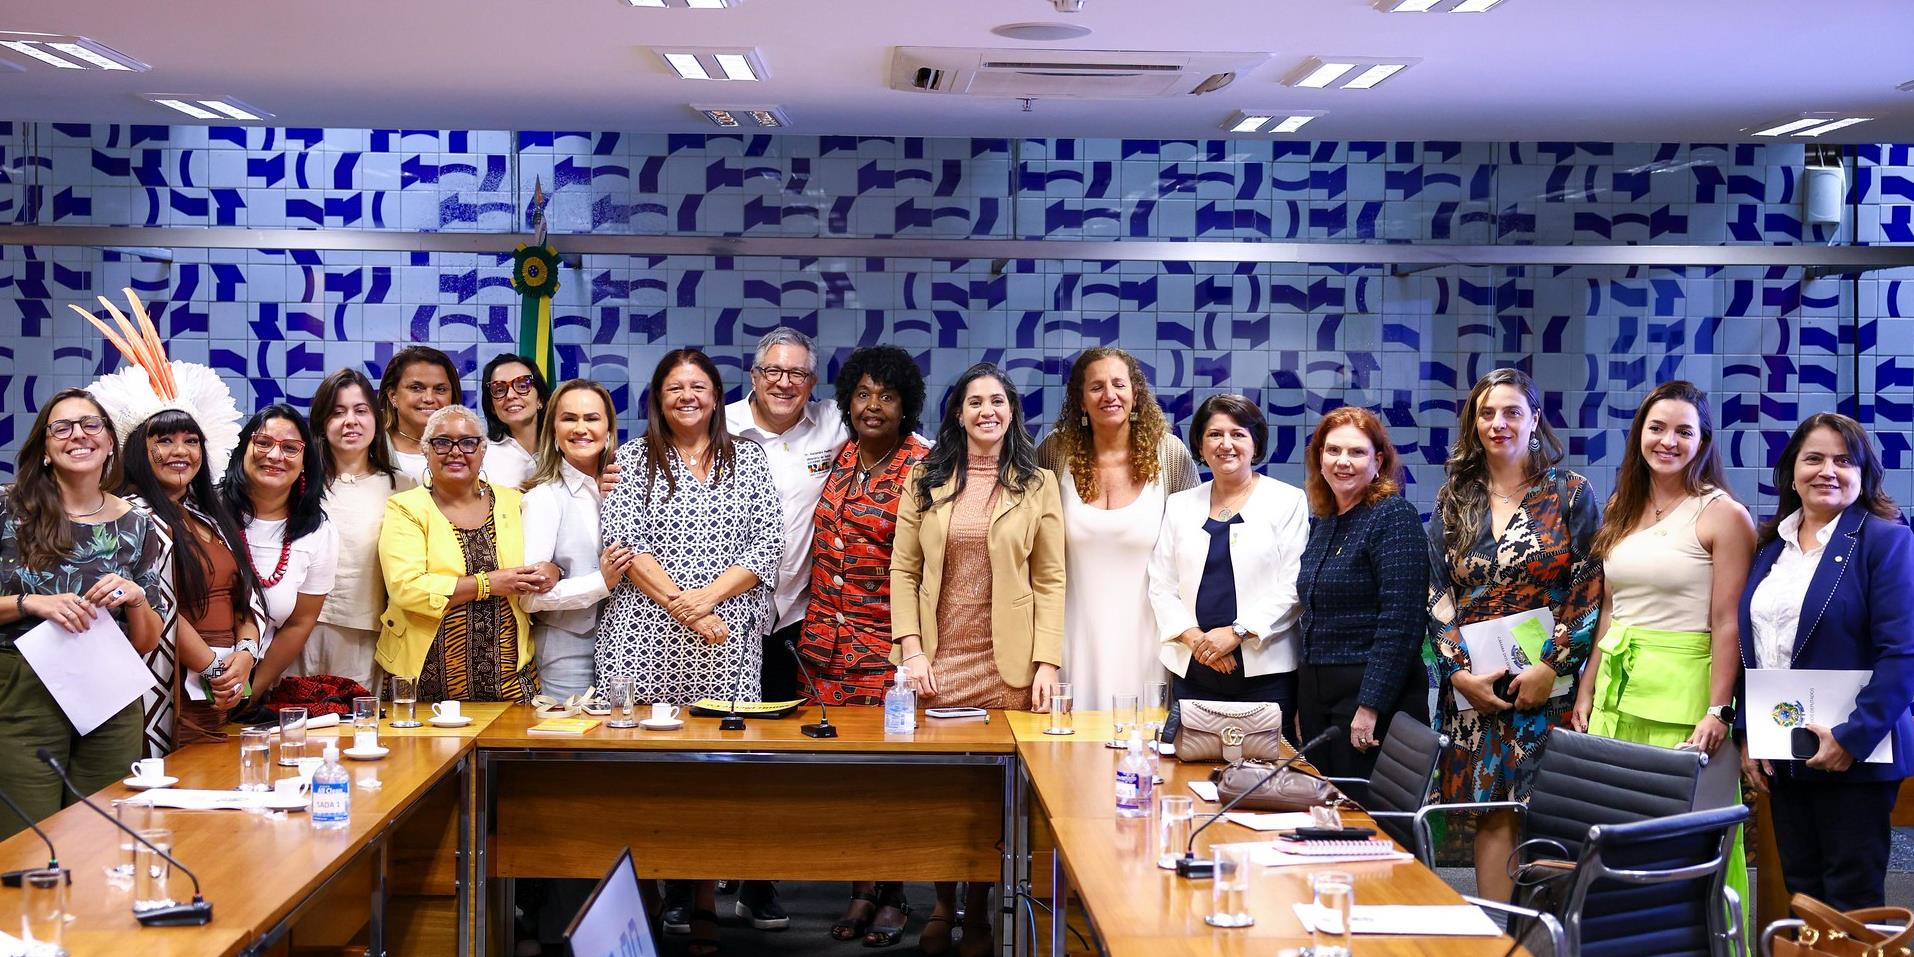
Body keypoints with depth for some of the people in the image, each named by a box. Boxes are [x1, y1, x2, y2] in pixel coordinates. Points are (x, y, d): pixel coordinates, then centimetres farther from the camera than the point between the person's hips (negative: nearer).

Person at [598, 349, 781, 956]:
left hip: (726, 643, 1)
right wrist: (681, 604, -11)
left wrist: (708, 595, -11)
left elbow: (767, 544, 3)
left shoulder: (747, 460, 13)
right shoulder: (633, 460, 9)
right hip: (646, 639, 0)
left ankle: (703, 905, 4)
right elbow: (621, 543, -2)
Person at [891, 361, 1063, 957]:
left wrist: (1048, 662, -7)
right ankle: (942, 904, 19)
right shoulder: (926, 479, 7)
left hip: (1006, 662, -1)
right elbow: (904, 569, 4)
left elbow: (1050, 579, 1)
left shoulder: (1038, 483, 4)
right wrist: (911, 649, -7)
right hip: (939, 660, 1)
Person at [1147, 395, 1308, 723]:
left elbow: (1293, 586, -4)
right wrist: (1194, 637, -7)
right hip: (1192, 670, 3)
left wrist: (1237, 632, -13)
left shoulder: (1288, 501, 4)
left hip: (1264, 670, -3)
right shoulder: (1179, 505, 14)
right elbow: (1161, 586, 10)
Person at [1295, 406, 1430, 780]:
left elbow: (1401, 621, -18)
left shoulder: (1394, 516, -10)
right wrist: (1301, 702, 17)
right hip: (1316, 690, 8)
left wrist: (1371, 706, -21)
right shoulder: (1321, 523, 14)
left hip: (1374, 694, -8)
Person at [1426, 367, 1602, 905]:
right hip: (1473, 687, 2)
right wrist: (1458, 670, -5)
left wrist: (1552, 666, -12)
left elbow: (1591, 589, -3)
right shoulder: (1454, 501, 11)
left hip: (1546, 682, -2)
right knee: (1491, 812, -1)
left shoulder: (1570, 494, 3)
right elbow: (1436, 594, 7)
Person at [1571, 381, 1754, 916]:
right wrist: (1586, 693, 14)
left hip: (1681, 688, -6)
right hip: (1617, 686, 6)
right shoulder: (1622, 511, 13)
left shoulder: (1723, 515, -6)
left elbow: (1727, 624, -9)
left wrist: (1718, 712, -15)